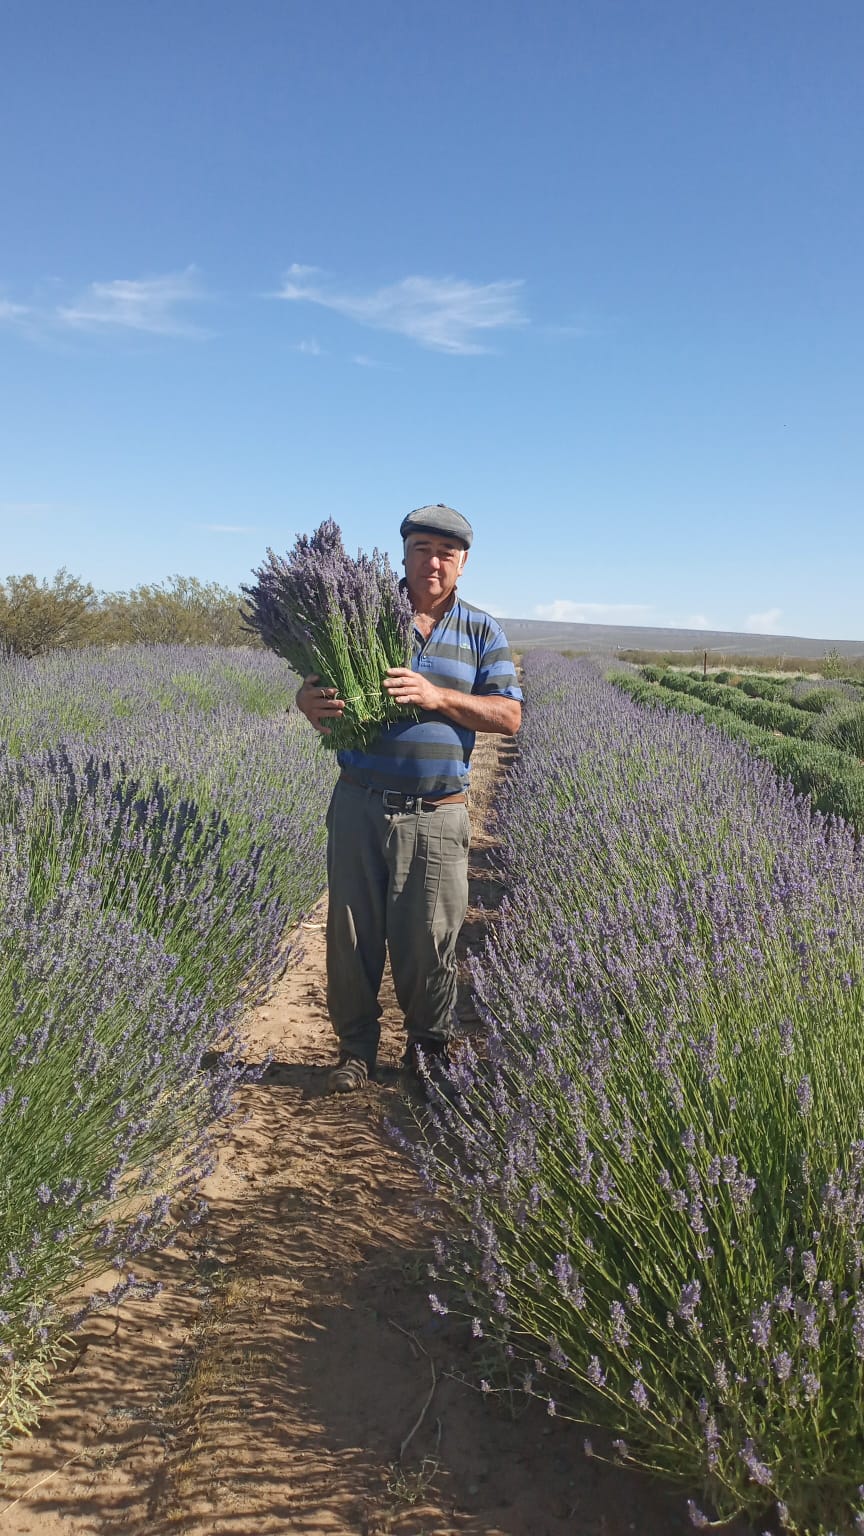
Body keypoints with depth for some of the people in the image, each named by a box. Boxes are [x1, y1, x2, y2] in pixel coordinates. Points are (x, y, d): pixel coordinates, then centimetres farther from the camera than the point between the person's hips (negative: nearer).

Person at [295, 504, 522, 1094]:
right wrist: (310, 702, -21)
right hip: (360, 806, 1)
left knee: (428, 939, 6)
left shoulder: (483, 632, 6)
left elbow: (509, 715, -2)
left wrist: (437, 696, -17)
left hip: (436, 817, 0)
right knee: (352, 932, 7)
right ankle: (356, 1047, 25)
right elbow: (315, 687, 5)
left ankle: (428, 1045, 27)